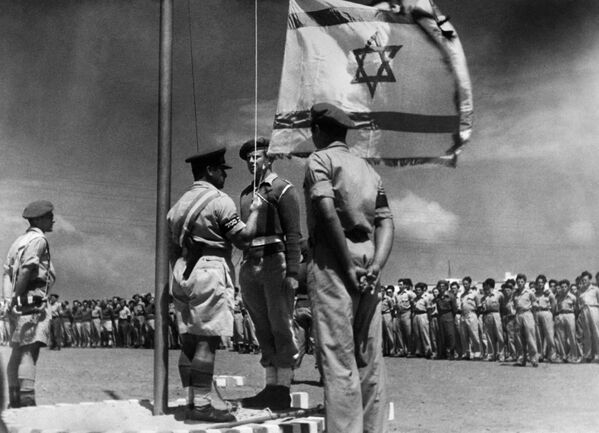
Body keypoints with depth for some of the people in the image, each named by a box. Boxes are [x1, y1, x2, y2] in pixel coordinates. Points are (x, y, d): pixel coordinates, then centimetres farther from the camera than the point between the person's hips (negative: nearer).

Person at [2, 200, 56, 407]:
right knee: (29, 351, -14)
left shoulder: (20, 240, 19)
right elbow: (26, 269, -20)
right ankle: (27, 399, -20)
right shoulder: (38, 239, -8)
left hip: (19, 303, 10)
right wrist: (18, 295, -14)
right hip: (33, 301, -10)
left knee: (18, 351, 13)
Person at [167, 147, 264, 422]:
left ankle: (193, 401, 15)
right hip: (210, 272, -8)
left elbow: (173, 249, 18)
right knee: (207, 340, -7)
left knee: (189, 340, 9)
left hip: (183, 273, 8)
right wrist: (255, 210, 5)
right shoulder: (220, 201, -8)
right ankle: (201, 406, -7)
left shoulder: (180, 203, 16)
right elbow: (243, 238, -8)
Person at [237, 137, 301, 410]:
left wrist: (292, 273, -14)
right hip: (249, 264, 6)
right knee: (263, 330, 7)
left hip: (276, 262, -6)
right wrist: (244, 270, 15)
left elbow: (293, 234, -6)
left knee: (281, 327, -4)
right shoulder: (245, 194, 21)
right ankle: (270, 386, 11)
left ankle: (283, 390, 0)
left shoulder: (283, 189, 1)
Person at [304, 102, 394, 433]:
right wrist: (376, 264, -3)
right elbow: (385, 221, 9)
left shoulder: (319, 159, 1)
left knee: (338, 356, -7)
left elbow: (327, 212, -16)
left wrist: (348, 267, -16)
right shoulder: (368, 169, 21)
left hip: (333, 260, -7)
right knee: (369, 356, 10)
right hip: (367, 258, 7)